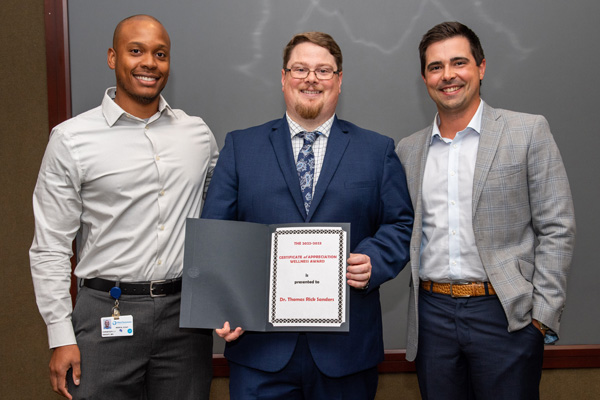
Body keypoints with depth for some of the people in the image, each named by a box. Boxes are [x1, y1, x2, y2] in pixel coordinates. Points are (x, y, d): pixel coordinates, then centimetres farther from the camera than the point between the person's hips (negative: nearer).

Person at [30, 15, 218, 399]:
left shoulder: (198, 133, 7)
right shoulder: (71, 139, -3)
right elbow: (50, 249, -2)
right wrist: (61, 337, -6)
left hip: (186, 312, 3)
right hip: (108, 314, -3)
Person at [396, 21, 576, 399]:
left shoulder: (529, 132, -1)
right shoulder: (408, 150, 10)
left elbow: (557, 229, -4)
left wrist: (543, 315, -9)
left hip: (506, 314, -3)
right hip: (431, 315, 3)